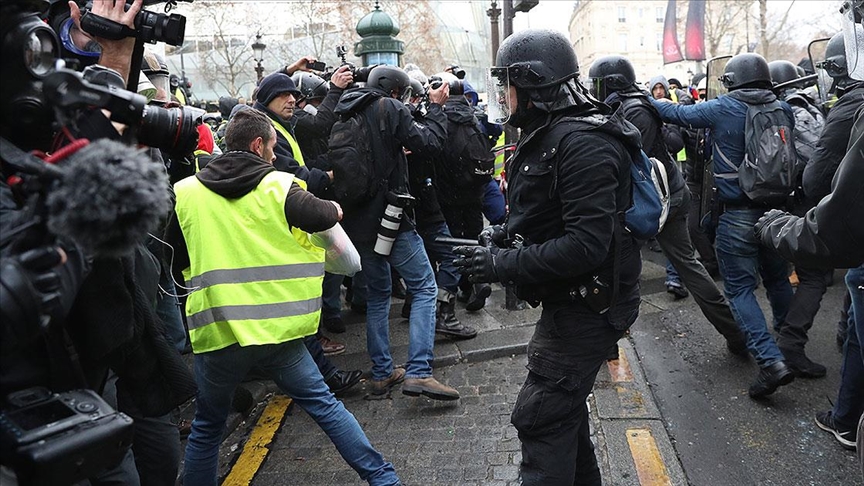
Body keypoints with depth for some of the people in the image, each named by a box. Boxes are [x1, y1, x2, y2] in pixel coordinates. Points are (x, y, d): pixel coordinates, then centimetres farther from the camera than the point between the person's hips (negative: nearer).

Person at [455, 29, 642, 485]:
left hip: (587, 306, -10)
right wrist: (505, 234, 2)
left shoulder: (583, 143, -23)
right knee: (563, 404, 23)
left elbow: (586, 246, -29)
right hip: (567, 300, 10)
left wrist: (503, 264, -25)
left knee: (540, 417, -2)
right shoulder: (545, 135, 10)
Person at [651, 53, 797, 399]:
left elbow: (678, 113, 1)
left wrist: (645, 99, 14)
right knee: (778, 280, 21)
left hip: (739, 216, -5)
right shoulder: (784, 110, 3)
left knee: (740, 289, 1)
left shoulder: (722, 109, -10)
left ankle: (771, 361, -10)